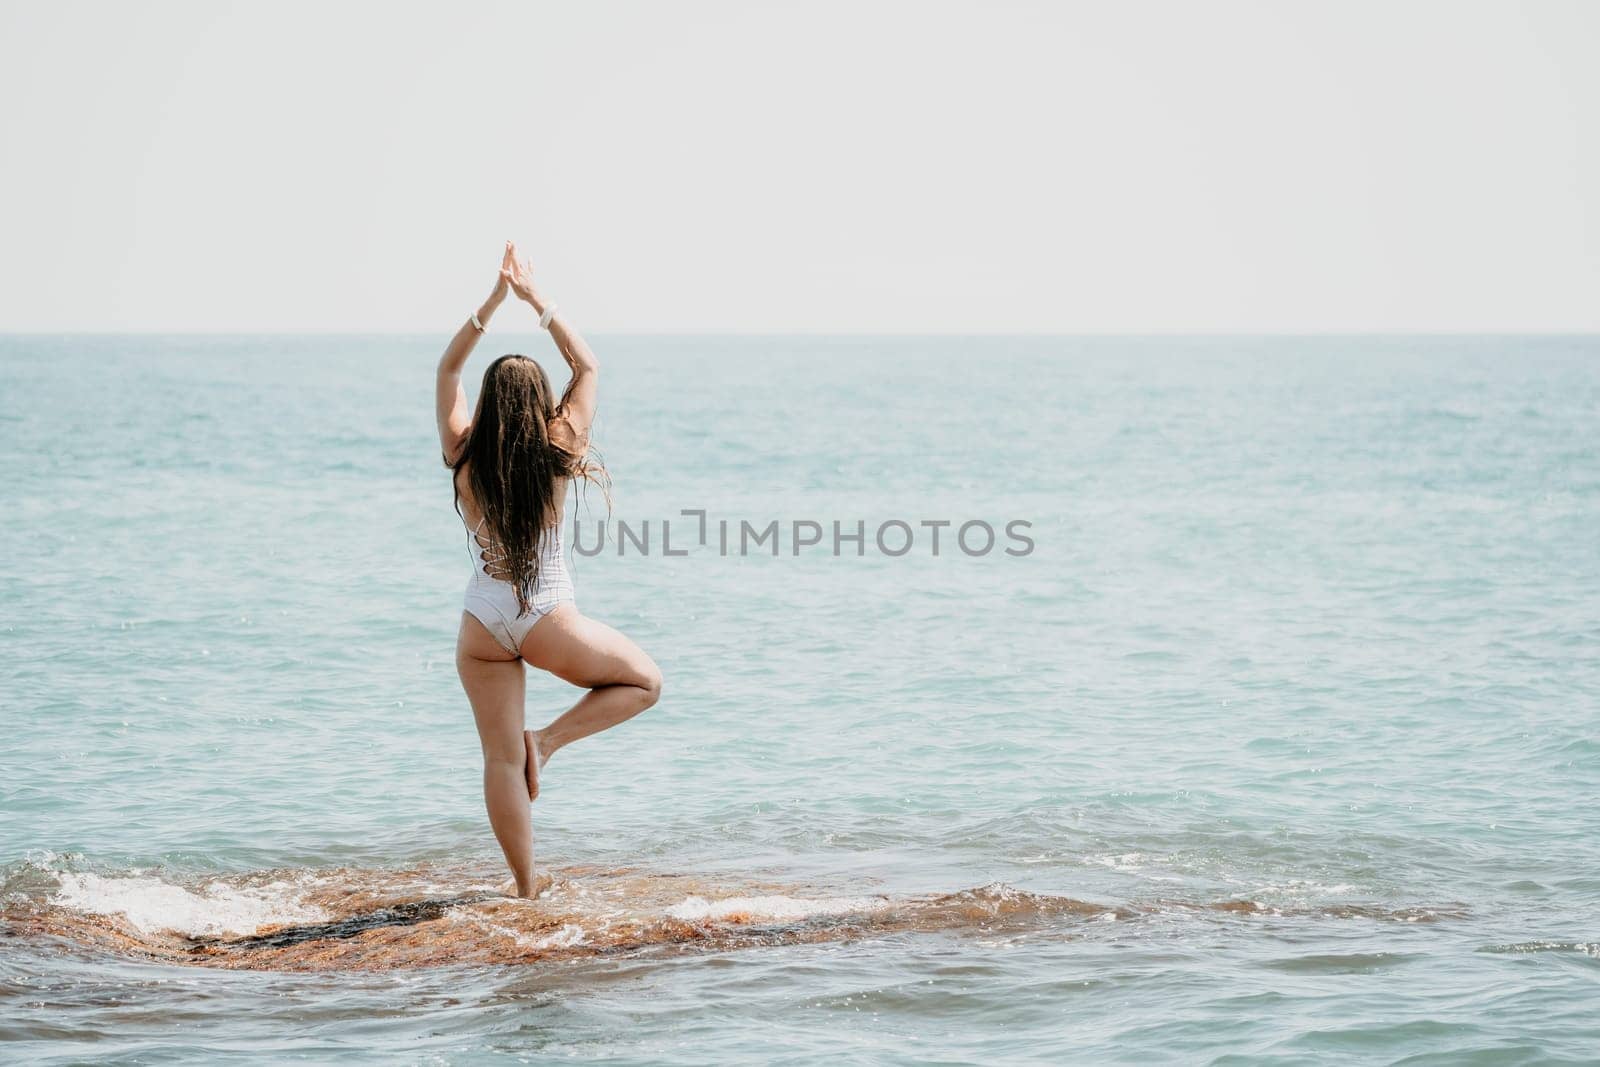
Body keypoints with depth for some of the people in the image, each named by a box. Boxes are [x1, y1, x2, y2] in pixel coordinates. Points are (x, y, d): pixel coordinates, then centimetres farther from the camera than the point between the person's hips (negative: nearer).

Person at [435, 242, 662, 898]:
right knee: (645, 682, 19)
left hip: (483, 624, 3)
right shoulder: (557, 453, -10)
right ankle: (549, 740, 1)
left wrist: (495, 300, 2)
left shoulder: (464, 457, -6)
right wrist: (535, 301, 4)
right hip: (548, 622, -2)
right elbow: (587, 367, 3)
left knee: (501, 759, 9)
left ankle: (525, 887, 9)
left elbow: (448, 369, 7)